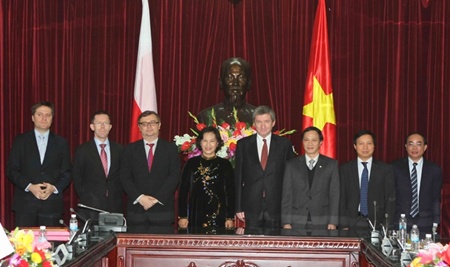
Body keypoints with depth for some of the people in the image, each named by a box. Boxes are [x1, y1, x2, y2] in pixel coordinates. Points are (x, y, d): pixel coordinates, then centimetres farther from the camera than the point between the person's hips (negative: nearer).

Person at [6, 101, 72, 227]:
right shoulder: (20, 141, 8)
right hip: (25, 203, -1)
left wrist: (54, 188, -9)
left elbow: (67, 172, 9)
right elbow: (11, 170, 3)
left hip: (52, 204, 1)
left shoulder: (61, 143, 11)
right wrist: (29, 186, -11)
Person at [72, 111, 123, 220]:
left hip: (115, 207, 2)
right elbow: (77, 178, 6)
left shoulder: (119, 150, 9)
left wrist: (119, 198, 4)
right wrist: (85, 199, 0)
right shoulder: (82, 151, 3)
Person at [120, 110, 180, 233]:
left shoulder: (171, 148, 8)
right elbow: (124, 178, 4)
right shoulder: (130, 150, 11)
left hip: (162, 211, -1)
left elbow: (174, 176, -1)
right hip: (136, 211, 1)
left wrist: (157, 199, -10)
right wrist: (139, 197, -10)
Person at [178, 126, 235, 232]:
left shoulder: (225, 164, 8)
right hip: (196, 218, 0)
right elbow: (183, 191, 8)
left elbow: (231, 193, 7)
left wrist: (230, 217, 0)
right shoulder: (192, 163, 8)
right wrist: (182, 216, 1)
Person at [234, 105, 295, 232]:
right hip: (252, 206, 0)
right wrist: (238, 207, 0)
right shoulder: (243, 144, 6)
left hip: (276, 206, 0)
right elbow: (238, 177, 5)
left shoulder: (284, 144, 5)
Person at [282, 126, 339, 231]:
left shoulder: (331, 164, 7)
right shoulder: (291, 165, 9)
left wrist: (333, 222, -3)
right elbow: (287, 195, 6)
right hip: (297, 223, 1)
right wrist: (286, 222, -1)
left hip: (322, 223, 0)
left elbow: (334, 195, 4)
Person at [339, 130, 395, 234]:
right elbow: (341, 199, 5)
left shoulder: (385, 169, 5)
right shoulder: (345, 169, 7)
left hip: (377, 224, 0)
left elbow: (390, 199, 3)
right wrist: (344, 226, -3)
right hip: (352, 225, 0)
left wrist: (386, 226, -5)